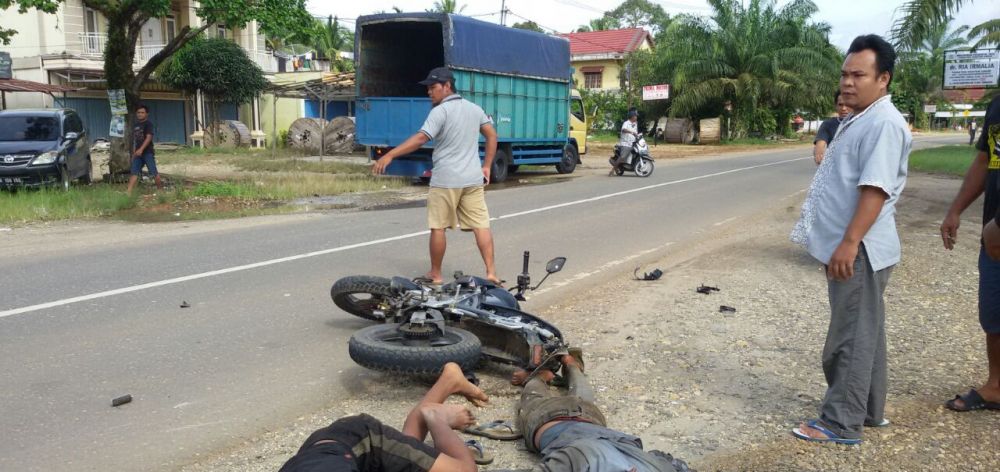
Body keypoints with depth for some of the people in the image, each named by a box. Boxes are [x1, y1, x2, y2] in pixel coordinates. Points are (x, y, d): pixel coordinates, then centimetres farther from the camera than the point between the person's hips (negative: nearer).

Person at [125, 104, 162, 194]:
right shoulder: (135, 125, 16)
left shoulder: (148, 124, -5)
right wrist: (133, 153, 18)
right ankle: (128, 192, -4)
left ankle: (160, 190, 5)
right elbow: (134, 140, 22)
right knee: (134, 172, 0)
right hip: (138, 153, 7)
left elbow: (149, 137, -16)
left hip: (147, 152, -7)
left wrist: (141, 149, -24)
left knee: (153, 172, -5)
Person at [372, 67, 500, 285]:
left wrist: (389, 155, -23)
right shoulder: (475, 108, 13)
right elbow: (492, 135, 15)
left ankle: (435, 274, 15)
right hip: (473, 179, 6)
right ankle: (491, 273, -1)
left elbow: (421, 138, -20)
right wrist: (486, 166, 17)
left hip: (445, 180, -6)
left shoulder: (440, 111, -10)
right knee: (481, 225, 4)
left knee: (438, 227, 5)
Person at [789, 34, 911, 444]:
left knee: (852, 337, -3)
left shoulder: (883, 123, -16)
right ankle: (868, 410, 29)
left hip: (859, 250, -10)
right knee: (862, 332, 17)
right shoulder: (858, 120, 16)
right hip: (847, 247, 10)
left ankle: (841, 423, 5)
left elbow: (875, 188, -25)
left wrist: (849, 243, -28)